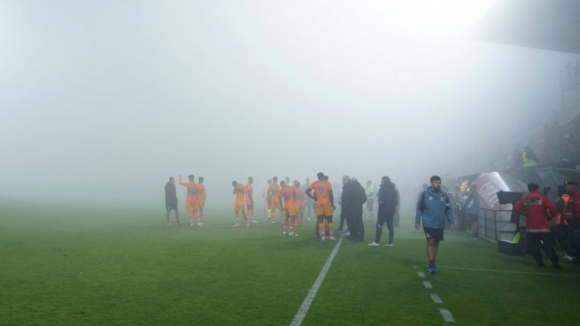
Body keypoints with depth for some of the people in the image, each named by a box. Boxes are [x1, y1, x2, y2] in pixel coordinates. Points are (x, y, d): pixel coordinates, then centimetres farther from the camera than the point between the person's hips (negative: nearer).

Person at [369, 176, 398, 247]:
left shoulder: (383, 188, -9)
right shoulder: (393, 189, 16)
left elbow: (381, 200, -17)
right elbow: (396, 201, 16)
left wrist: (380, 209, -7)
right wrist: (392, 207, 17)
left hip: (383, 210, -8)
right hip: (391, 210, 8)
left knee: (379, 225, -5)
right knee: (390, 226, 8)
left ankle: (376, 242, -6)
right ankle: (390, 243, 7)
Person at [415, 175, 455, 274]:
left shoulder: (444, 195, 3)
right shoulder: (424, 194, -7)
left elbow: (448, 209, 8)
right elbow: (419, 209, -5)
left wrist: (451, 222, 2)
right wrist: (417, 221, -8)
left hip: (440, 224, 4)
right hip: (428, 224, -4)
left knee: (436, 243, 11)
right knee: (430, 242, -7)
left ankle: (433, 263, 23)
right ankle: (431, 265, -1)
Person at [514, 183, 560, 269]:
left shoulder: (524, 198, 3)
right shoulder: (542, 197, -1)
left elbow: (516, 208, -6)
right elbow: (553, 207, -12)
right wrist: (550, 216, 5)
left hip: (531, 228, 0)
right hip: (543, 227, 0)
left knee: (533, 246, 10)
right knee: (548, 245, 7)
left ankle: (539, 261, 6)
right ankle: (555, 262, 6)